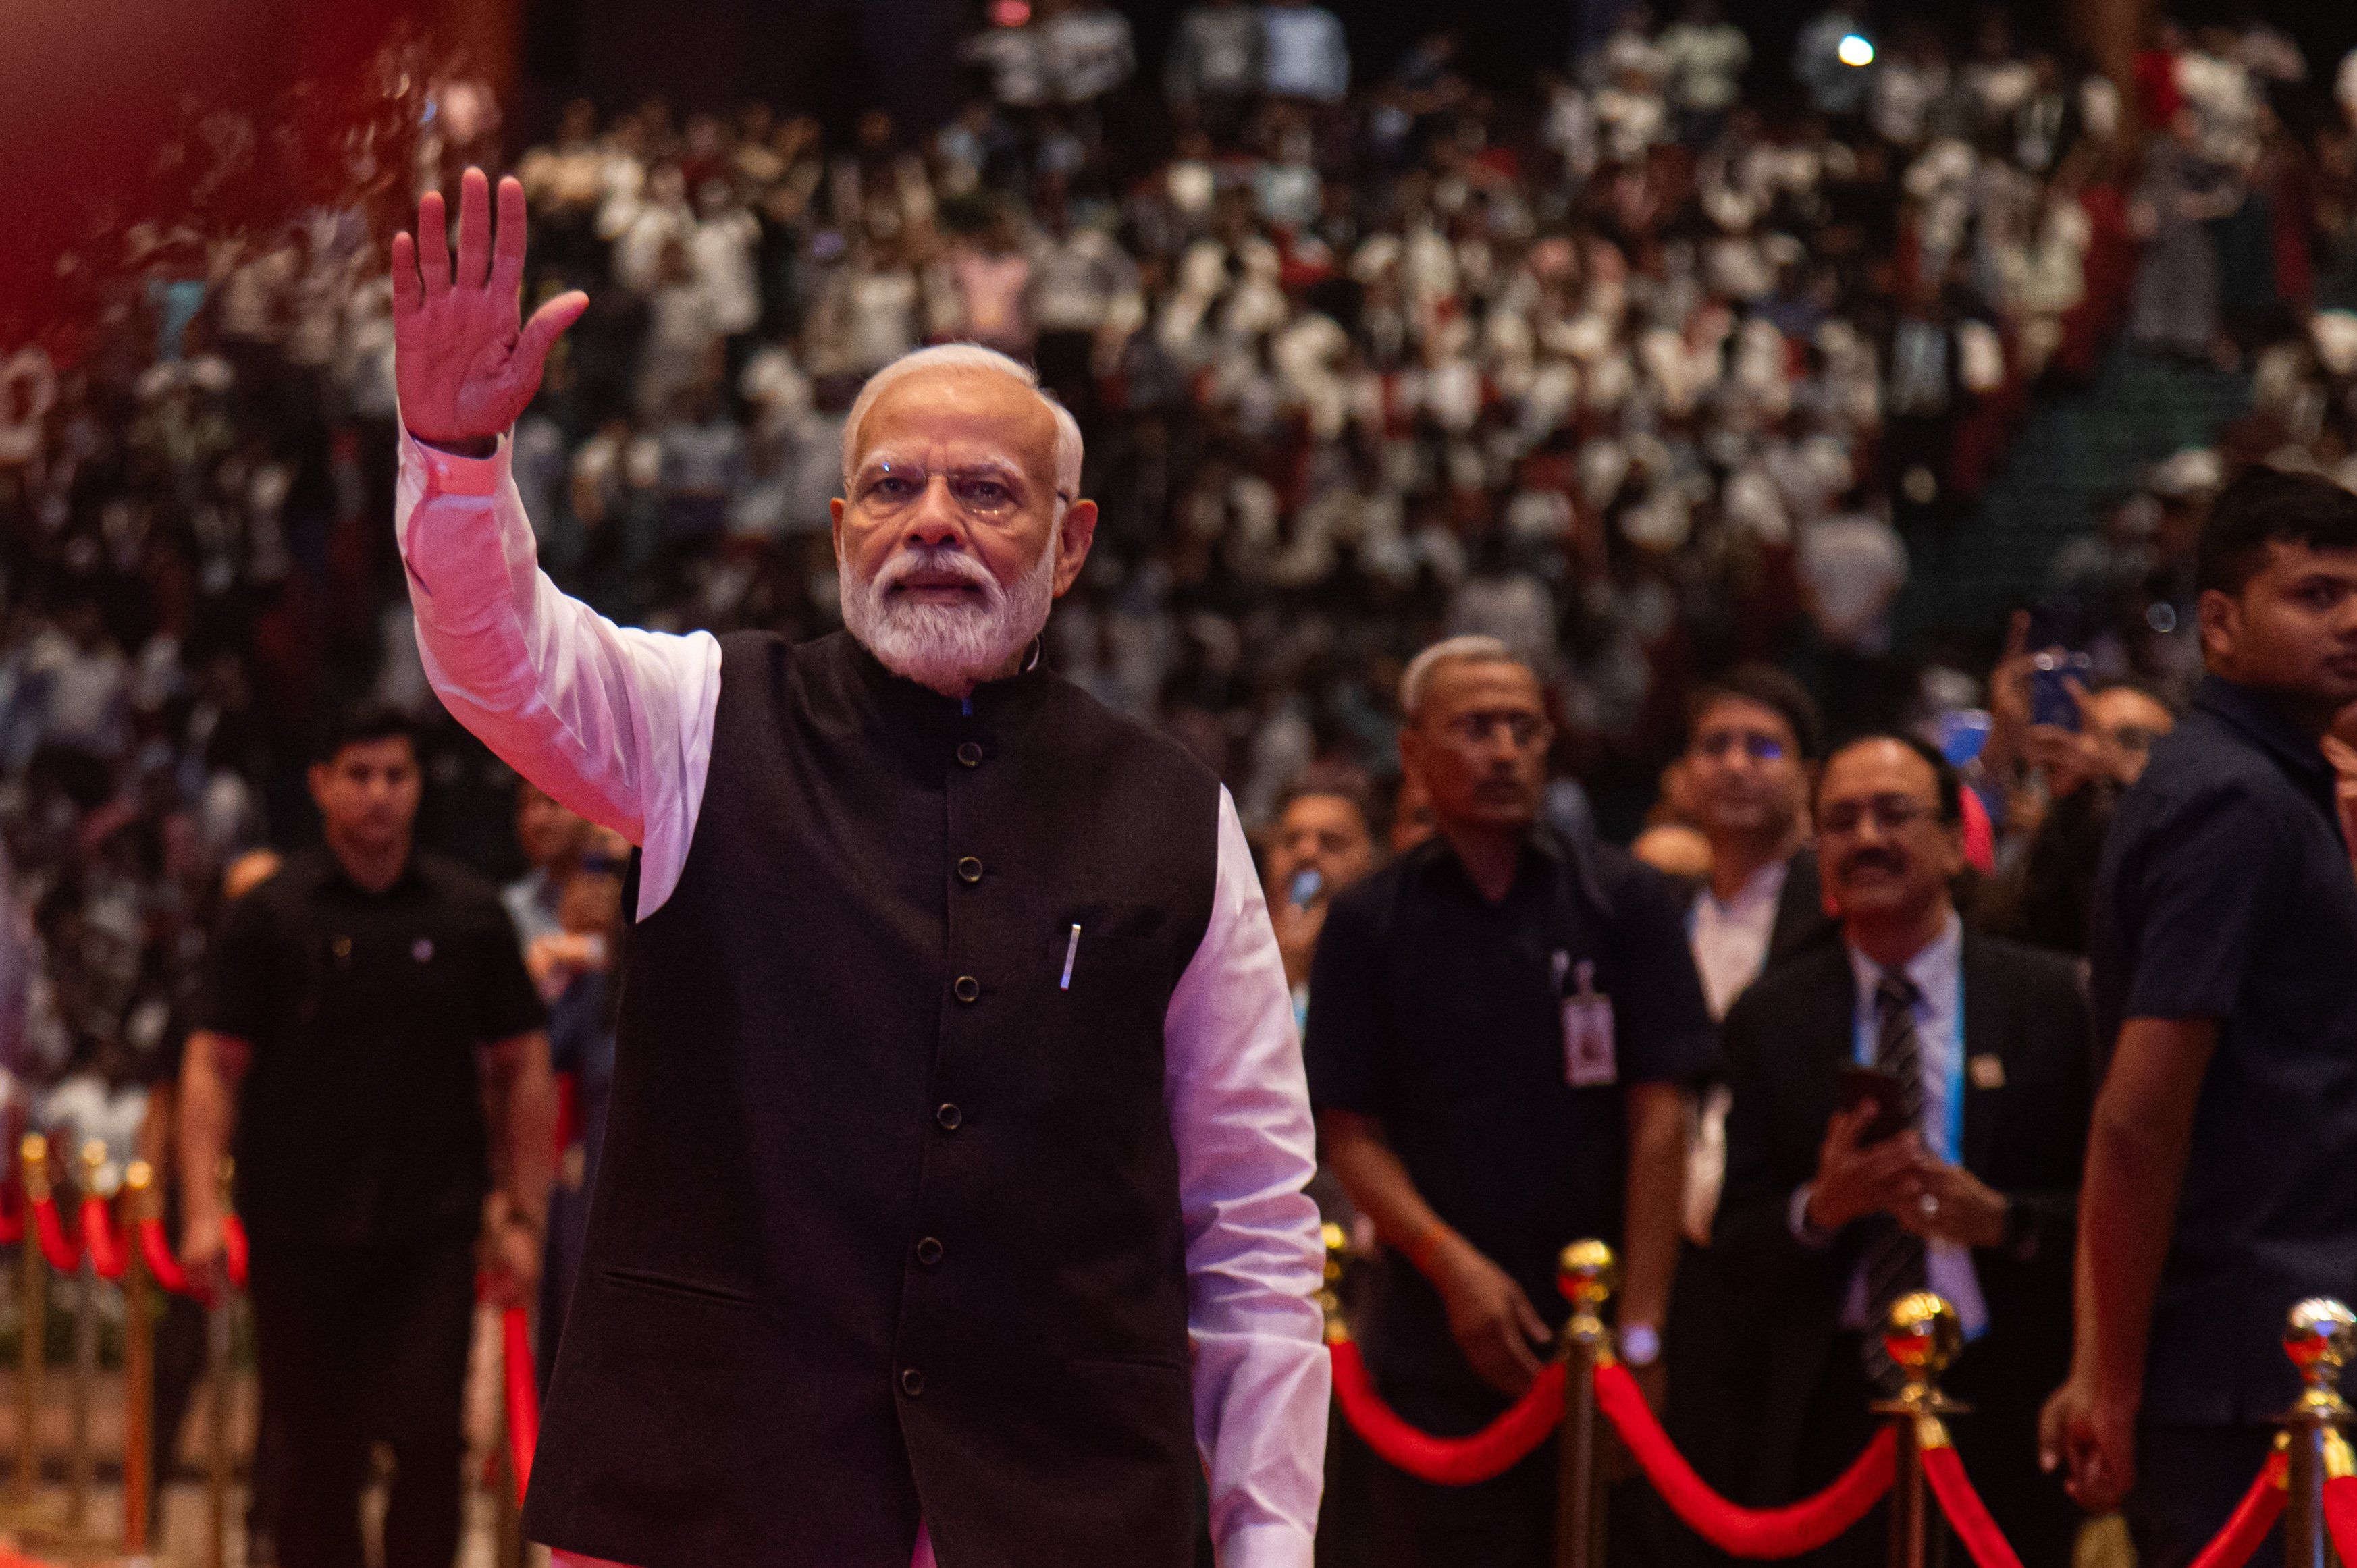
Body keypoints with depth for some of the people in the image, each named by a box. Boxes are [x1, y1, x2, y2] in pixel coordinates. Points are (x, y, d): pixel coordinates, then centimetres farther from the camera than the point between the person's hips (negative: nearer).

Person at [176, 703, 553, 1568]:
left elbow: (523, 1069, 10)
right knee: (314, 1456, 5)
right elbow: (213, 1065, 1)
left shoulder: (470, 915, 7)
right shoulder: (270, 915, 3)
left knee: (427, 1439, -9)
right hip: (300, 1229, 0)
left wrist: (523, 1215, 5)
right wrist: (202, 1210, -9)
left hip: (432, 1227, 0)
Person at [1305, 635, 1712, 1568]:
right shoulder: (1368, 924, 6)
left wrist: (1640, 1331, -7)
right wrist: (1452, 1265, -13)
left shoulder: (1625, 902, 5)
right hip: (1437, 1351, 0)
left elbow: (1659, 1117, 0)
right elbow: (1348, 1133, 3)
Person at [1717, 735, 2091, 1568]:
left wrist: (2004, 1220, -15)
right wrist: (1821, 1208, -13)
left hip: (2007, 1410, -1)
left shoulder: (2052, 1000, 4)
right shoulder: (1769, 1020, 9)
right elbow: (1736, 1237, 7)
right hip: (1831, 1412, 1)